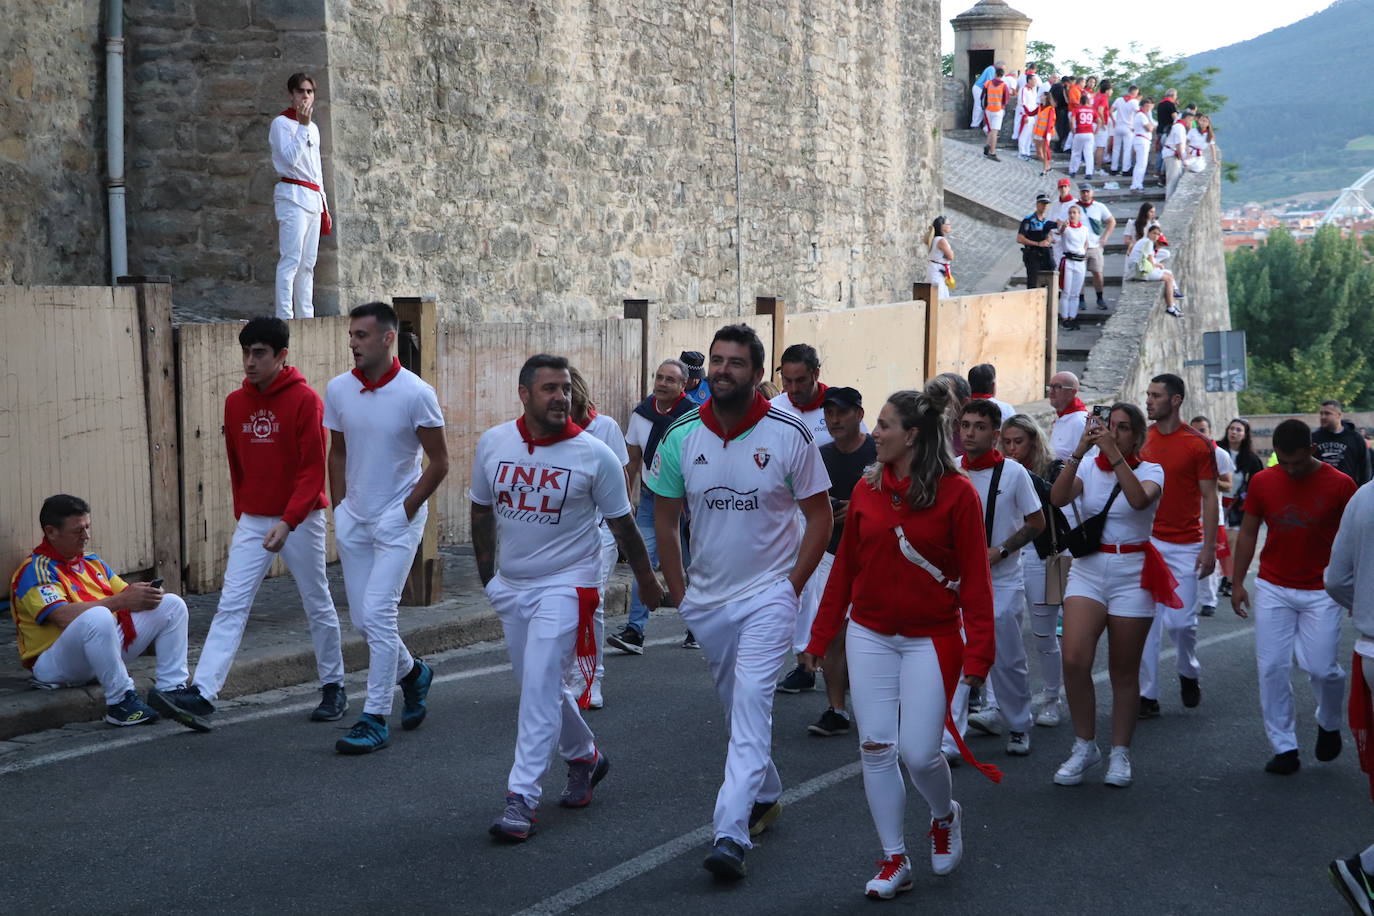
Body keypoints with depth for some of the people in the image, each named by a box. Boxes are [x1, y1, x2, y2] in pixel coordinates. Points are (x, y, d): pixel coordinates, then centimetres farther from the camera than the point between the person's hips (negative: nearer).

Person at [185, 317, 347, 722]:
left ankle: (333, 688, 21)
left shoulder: (305, 401, -12)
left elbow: (313, 470, -16)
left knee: (318, 606, 8)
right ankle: (203, 690, -10)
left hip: (301, 520, -4)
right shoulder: (235, 403, 5)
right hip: (252, 521, 5)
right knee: (231, 605, -4)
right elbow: (236, 465, 14)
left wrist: (288, 521, -24)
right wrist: (242, 513, 13)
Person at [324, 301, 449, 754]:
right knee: (362, 619, 9)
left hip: (398, 519, -5)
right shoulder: (338, 389, 1)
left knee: (377, 614, -12)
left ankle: (375, 719, -4)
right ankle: (412, 672, 37)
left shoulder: (415, 393, -14)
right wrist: (339, 510, 9)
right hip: (353, 519, 6)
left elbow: (439, 462, -7)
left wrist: (405, 511, -9)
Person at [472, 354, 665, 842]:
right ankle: (584, 756, 40)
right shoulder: (493, 443, -2)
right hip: (511, 584, 5)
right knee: (538, 684, 16)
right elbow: (482, 511, 12)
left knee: (539, 687, -13)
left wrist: (645, 578, 10)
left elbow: (622, 524, -1)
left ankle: (521, 798, -9)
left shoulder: (595, 455, -13)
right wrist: (487, 576, 16)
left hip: (566, 585, -5)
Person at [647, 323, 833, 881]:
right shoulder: (681, 436, -2)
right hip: (707, 598, 4)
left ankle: (730, 834, -20)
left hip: (768, 593, -4)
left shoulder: (789, 435, -10)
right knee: (734, 705, 17)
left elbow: (820, 514, -2)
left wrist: (793, 584, -7)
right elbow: (665, 520, 8)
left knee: (751, 702, -16)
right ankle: (766, 795, 39)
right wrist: (678, 592, 5)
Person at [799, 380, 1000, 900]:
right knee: (875, 748, 2)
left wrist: (978, 651, -13)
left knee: (918, 752, -6)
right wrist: (821, 636, 8)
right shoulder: (867, 489, 3)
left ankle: (945, 817, 28)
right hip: (869, 636, 4)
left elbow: (974, 578, -8)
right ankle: (894, 861, 14)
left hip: (930, 640, -4)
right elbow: (846, 566, 8)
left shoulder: (956, 493, -9)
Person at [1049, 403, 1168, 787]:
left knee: (1124, 670, 5)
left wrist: (1113, 453, -28)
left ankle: (1120, 754, 19)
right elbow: (1058, 498, -15)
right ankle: (1085, 747, 3)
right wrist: (1081, 450, -22)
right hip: (1088, 570, 2)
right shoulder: (1088, 467, 5)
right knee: (1074, 659, -14)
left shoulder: (1150, 471, -1)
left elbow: (1139, 499, -25)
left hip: (1132, 575, -1)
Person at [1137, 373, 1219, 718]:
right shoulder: (1140, 440, 6)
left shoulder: (1198, 444, -5)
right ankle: (1147, 695, 6)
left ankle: (1189, 673, 26)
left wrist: (1210, 547, -9)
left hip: (1184, 546, -3)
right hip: (1144, 542, 3)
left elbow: (1209, 497, -4)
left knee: (1181, 621, -4)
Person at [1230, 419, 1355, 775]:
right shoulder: (1262, 482, -1)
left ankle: (1330, 725, 25)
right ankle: (1284, 748, 6)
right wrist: (1237, 582, 5)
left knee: (1322, 667, -6)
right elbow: (1248, 533, 8)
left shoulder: (1340, 485, -7)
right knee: (1272, 668, -2)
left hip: (1321, 592, -2)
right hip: (1272, 589, 2)